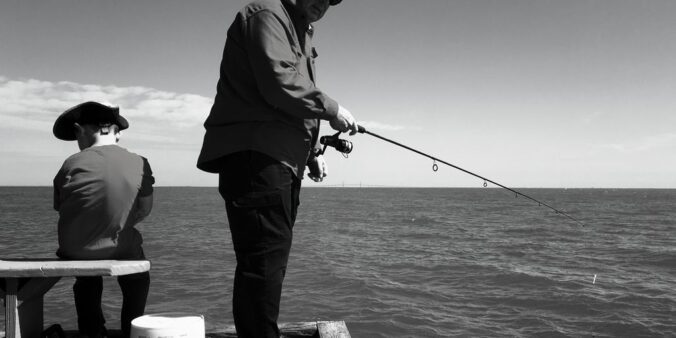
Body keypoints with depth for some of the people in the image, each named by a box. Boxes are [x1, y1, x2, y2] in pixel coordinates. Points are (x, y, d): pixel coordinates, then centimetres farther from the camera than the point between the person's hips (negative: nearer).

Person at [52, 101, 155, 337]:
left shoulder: (73, 164, -9)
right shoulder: (139, 164, -6)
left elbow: (61, 208, -3)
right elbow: (145, 209, 5)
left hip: (74, 252, 1)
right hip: (118, 250, -1)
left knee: (87, 277, 36)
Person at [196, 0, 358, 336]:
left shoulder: (302, 35, 28)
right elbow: (279, 85, -19)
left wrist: (312, 152, 20)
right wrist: (331, 109, -9)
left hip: (282, 161, 10)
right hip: (254, 155, -10)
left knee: (272, 257, 10)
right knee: (265, 257, -13)